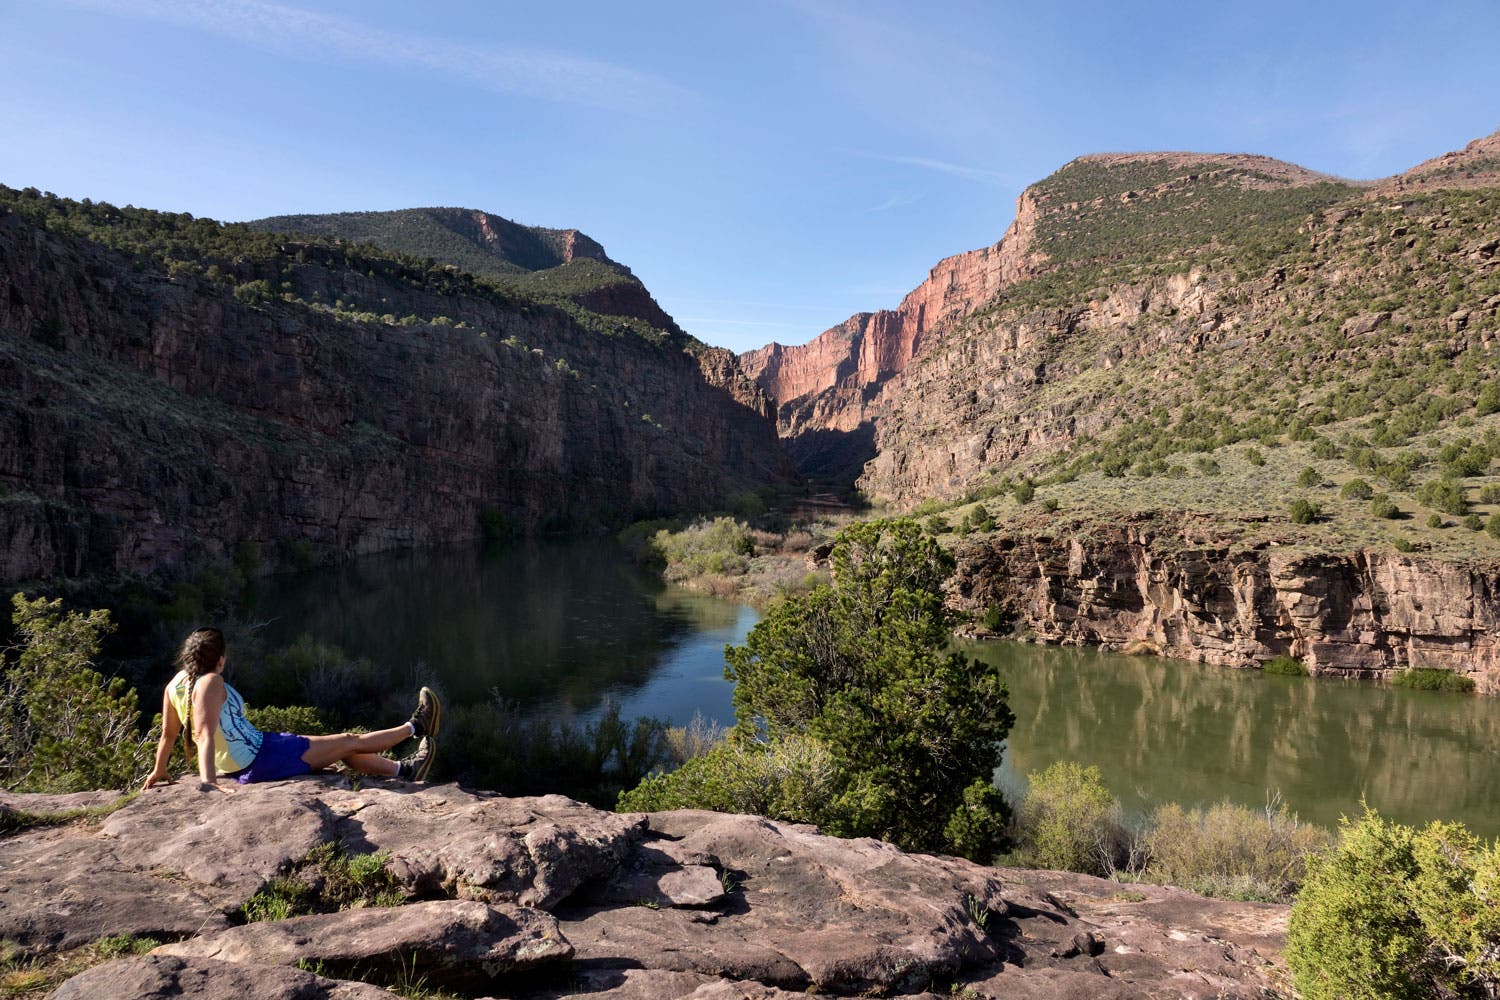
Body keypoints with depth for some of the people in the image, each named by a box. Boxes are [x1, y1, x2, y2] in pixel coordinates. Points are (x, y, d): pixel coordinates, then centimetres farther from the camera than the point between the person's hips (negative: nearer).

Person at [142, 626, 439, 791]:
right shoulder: (211, 683, -23)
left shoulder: (175, 683, 4)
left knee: (343, 746, 17)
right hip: (261, 760, -10)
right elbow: (205, 734, -32)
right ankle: (415, 727, 18)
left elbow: (168, 733, 11)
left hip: (238, 767, 10)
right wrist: (208, 780, -39)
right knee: (352, 742, 2)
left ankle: (403, 770, 26)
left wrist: (159, 771, 24)